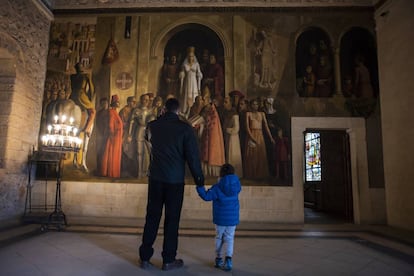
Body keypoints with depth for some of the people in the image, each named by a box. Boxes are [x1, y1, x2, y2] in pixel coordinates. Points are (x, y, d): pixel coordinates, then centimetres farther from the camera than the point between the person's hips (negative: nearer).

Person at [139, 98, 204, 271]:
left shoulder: (152, 125, 3)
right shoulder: (184, 128, -8)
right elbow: (192, 156, -10)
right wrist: (199, 180, -2)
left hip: (155, 177, 4)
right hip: (175, 180, -3)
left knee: (152, 217, 11)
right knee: (172, 219, 6)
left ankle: (145, 258, 19)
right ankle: (168, 260, 15)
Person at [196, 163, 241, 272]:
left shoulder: (217, 187, -14)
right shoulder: (236, 186, -4)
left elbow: (207, 196, -18)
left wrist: (199, 186, -9)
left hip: (220, 219, -1)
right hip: (233, 218, 1)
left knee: (219, 238, 16)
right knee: (229, 238, 9)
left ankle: (218, 259, 27)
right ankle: (228, 259, -7)